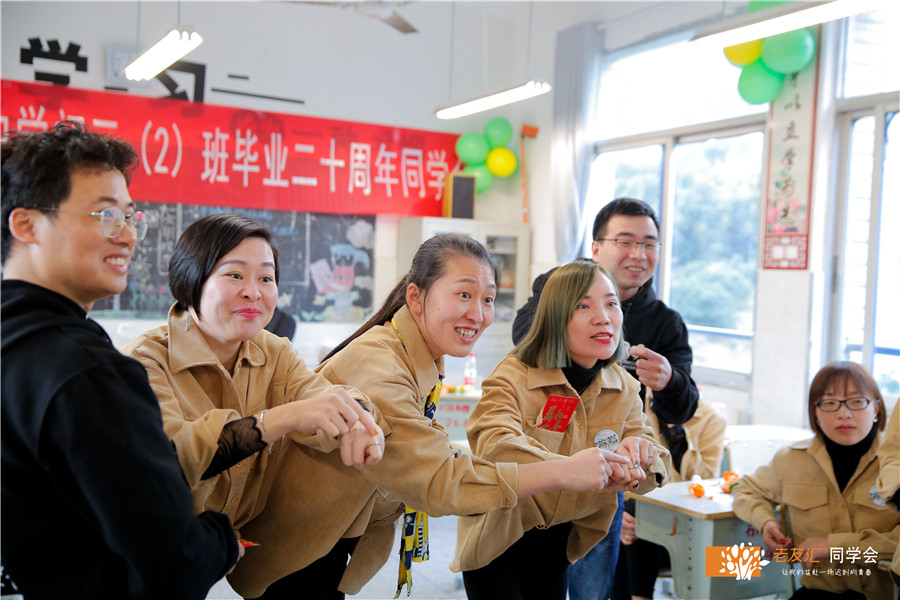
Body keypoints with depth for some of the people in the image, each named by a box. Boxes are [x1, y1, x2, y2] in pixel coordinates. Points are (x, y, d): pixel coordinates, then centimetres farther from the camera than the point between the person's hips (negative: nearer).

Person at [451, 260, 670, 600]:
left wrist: (640, 453, -31)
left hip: (558, 544, 5)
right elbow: (493, 445, -39)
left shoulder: (625, 389, -4)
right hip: (496, 542, -5)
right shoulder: (512, 377, -22)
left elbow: (655, 469, -6)